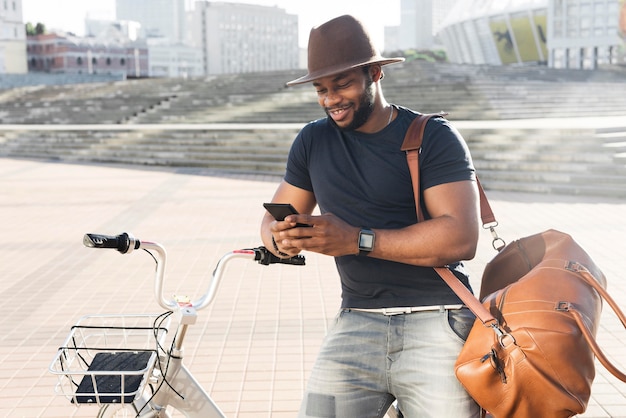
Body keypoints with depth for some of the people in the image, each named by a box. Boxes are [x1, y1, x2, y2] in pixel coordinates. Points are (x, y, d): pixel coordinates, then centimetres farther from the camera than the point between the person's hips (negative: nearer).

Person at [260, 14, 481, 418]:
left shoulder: (434, 137, -3)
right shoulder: (313, 140, 11)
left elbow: (462, 237, -14)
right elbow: (273, 220, 15)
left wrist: (356, 240, -20)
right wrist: (282, 239, -11)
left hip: (437, 321, -3)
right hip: (357, 321, 3)